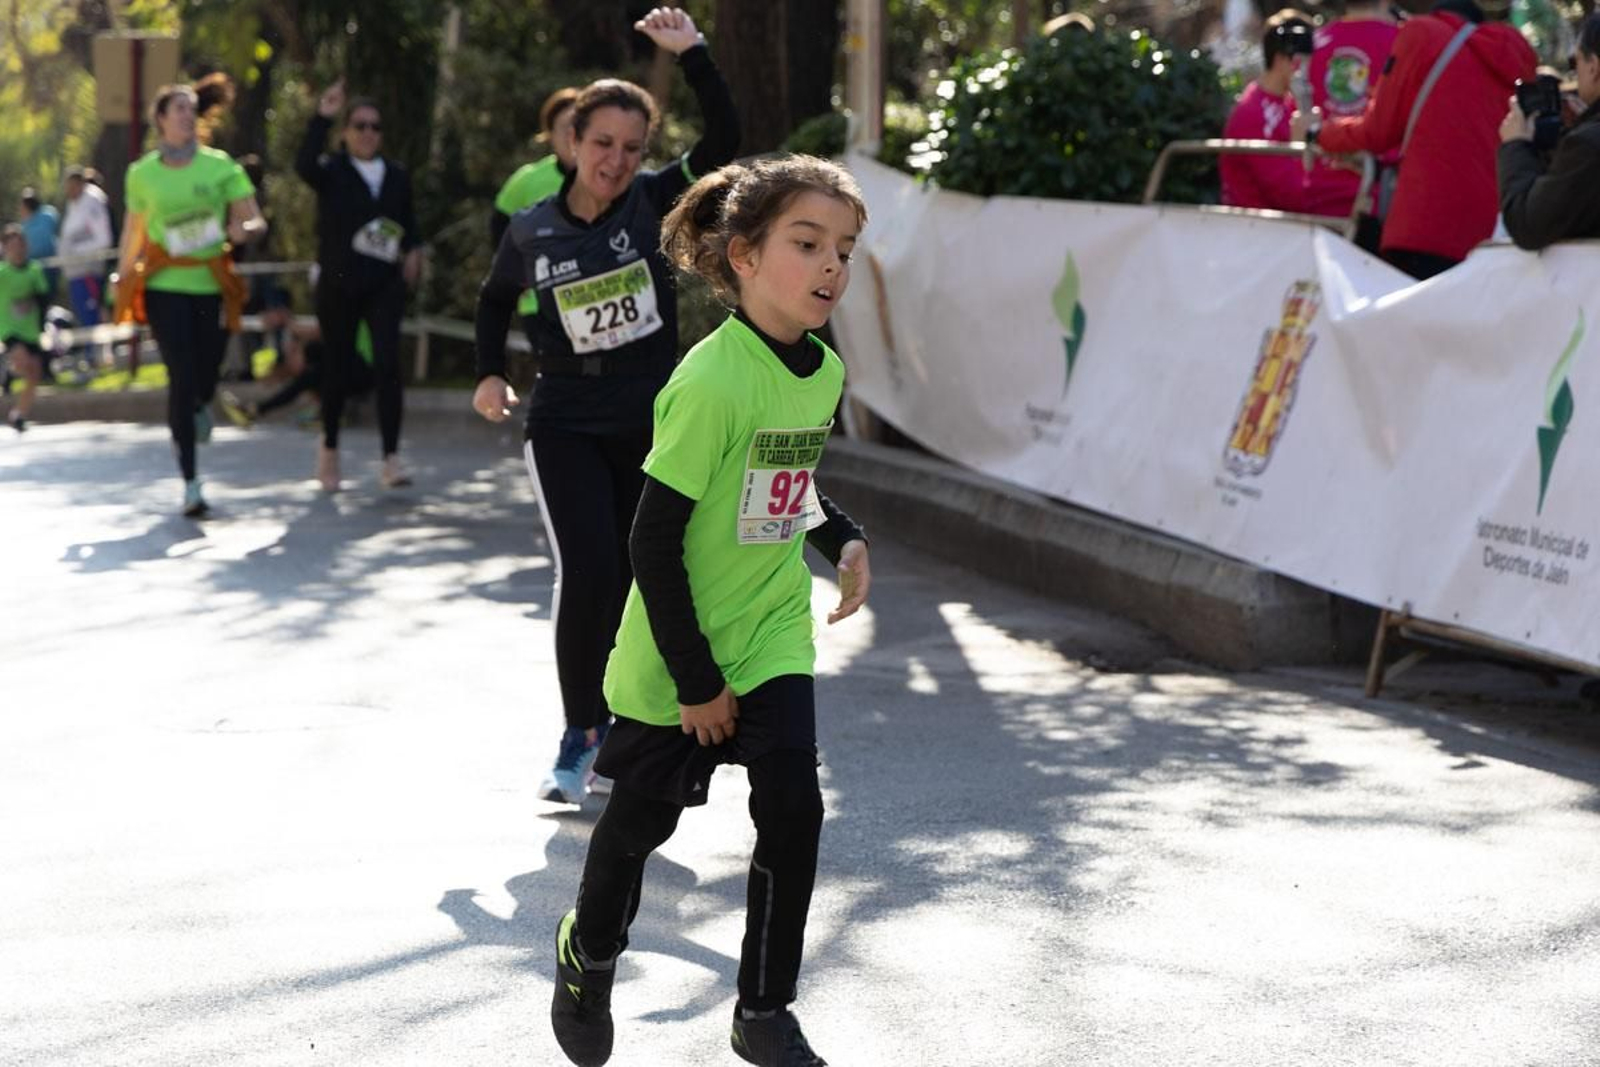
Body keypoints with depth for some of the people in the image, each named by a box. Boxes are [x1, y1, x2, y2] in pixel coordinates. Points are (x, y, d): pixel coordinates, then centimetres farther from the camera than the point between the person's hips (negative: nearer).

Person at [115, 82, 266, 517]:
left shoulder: (221, 166, 2)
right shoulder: (142, 173, 4)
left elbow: (256, 220, 0)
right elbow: (133, 232, 11)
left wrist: (244, 229, -22)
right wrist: (122, 282, 7)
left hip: (213, 286, 1)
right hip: (165, 287, -1)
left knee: (206, 375, 4)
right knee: (182, 378, -9)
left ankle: (198, 410, 45)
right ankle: (190, 482, -4)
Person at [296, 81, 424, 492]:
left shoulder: (397, 176, 10)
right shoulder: (332, 171, -1)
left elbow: (409, 222, 20)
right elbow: (304, 165, -23)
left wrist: (413, 249, 0)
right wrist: (321, 118, -32)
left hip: (384, 285, 2)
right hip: (338, 284, -2)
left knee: (388, 365, -13)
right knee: (339, 368, 7)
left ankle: (391, 459, -14)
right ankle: (329, 447, 30)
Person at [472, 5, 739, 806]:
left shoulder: (653, 203, -4)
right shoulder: (531, 232, -3)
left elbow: (724, 139, -17)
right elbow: (496, 297, 18)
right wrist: (490, 373, 9)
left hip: (652, 430, 1)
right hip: (566, 429, -1)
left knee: (631, 587, 6)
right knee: (587, 574, -17)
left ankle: (610, 731, 24)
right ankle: (580, 736, 0)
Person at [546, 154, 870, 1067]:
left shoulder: (823, 372, -2)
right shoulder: (714, 381, -25)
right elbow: (654, 541, -22)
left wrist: (845, 540, 0)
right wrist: (695, 679, -19)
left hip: (774, 635, 5)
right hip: (676, 649, -5)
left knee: (792, 809, -7)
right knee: (644, 817, 12)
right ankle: (589, 953, 41)